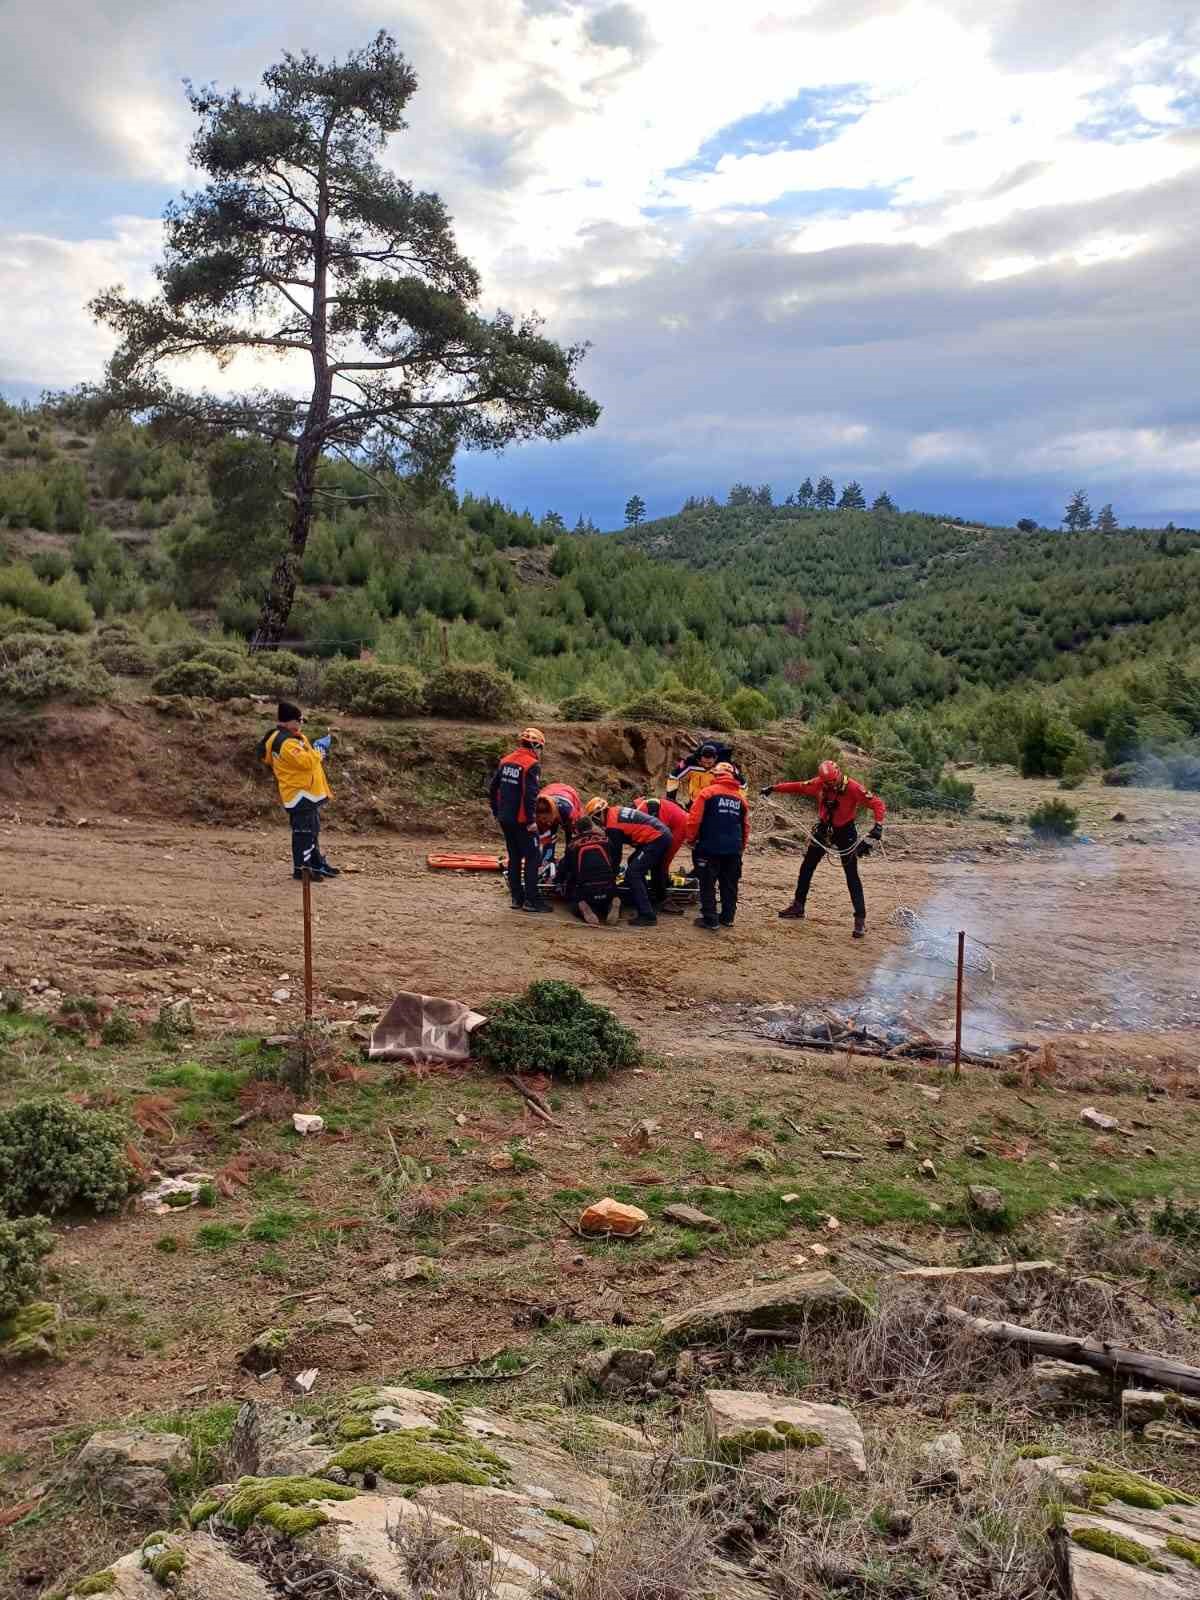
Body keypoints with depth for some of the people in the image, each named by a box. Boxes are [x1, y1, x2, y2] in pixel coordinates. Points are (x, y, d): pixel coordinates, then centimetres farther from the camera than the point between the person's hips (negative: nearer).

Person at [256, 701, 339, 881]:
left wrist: (320, 748, 8)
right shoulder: (285, 742, -22)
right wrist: (320, 747, -15)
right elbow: (306, 761, -28)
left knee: (312, 831, 19)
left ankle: (317, 863, 29)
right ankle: (300, 868, 1)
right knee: (303, 832, -6)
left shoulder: (293, 737, 13)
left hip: (308, 792, 11)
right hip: (300, 794, -11)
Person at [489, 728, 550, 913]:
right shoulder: (532, 765, -14)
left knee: (514, 857, 14)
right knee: (531, 858, -1)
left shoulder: (505, 760, 9)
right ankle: (531, 900, -3)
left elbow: (493, 789, 13)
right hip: (522, 820, -7)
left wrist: (497, 812, 21)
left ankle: (517, 897, 17)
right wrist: (531, 820, -17)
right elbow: (530, 795, -21)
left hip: (505, 819, 7)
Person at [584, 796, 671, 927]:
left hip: (657, 840, -10)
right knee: (633, 863, 23)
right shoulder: (616, 811, 16)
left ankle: (647, 915, -15)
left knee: (633, 873, -11)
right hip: (664, 833, 10)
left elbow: (616, 854, -5)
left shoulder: (613, 825, -11)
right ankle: (647, 906, 25)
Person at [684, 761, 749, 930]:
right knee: (729, 885, 14)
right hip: (734, 849, 5)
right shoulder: (741, 797, 10)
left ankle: (710, 920, 1)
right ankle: (727, 917, 20)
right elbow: (746, 826, 17)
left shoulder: (707, 792, -5)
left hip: (710, 847, -4)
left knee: (708, 885, 2)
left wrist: (692, 838, 7)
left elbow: (694, 819, -9)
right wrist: (742, 847, 27)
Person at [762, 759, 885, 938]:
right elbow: (797, 787, 1)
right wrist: (774, 788, 0)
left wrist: (878, 826, -38)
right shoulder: (819, 783, -13)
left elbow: (878, 804, -24)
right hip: (824, 829, 5)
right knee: (806, 867, 11)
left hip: (845, 831, -5)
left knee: (852, 876, -9)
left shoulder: (853, 788, -25)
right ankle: (798, 906, 27)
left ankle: (860, 919, -7)